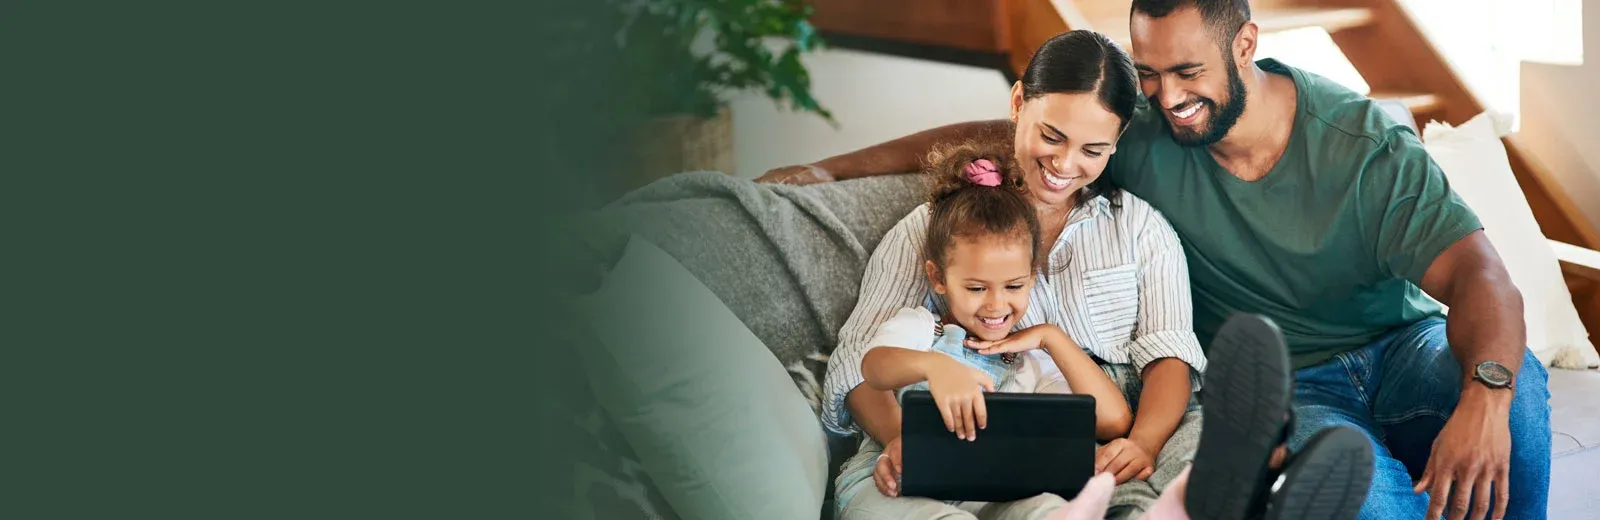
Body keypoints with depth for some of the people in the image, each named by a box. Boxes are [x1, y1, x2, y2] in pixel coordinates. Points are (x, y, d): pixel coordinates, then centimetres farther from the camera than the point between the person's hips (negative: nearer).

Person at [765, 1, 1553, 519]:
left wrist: (1484, 396, -41)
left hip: (1401, 348, 1)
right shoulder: (1139, 133, -7)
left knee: (1513, 381, -34)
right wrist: (837, 167, -4)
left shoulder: (1366, 141, -13)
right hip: (1290, 388, 0)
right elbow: (993, 137, 2)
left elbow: (1475, 274, -21)